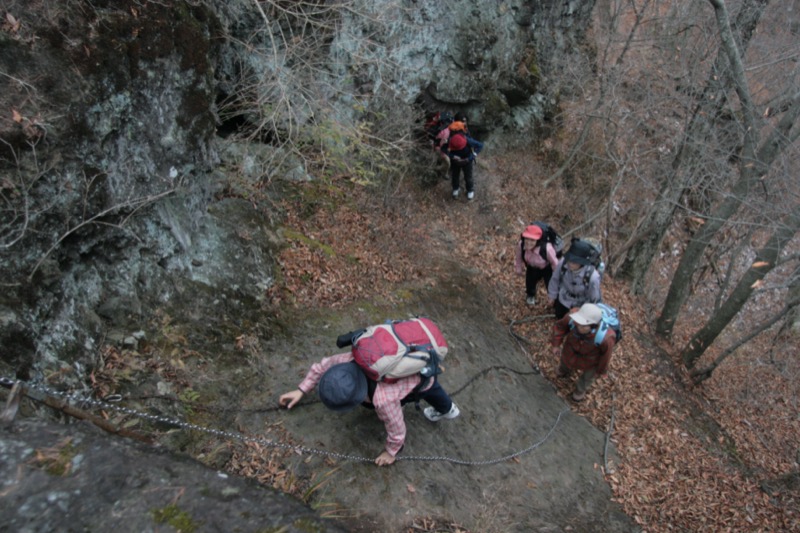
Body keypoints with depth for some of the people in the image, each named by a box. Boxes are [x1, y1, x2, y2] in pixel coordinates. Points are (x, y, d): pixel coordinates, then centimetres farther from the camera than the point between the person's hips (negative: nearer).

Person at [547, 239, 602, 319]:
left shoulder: (593, 276, -42)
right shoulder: (563, 262, -34)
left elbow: (594, 299, -22)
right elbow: (555, 279, -11)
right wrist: (552, 295, 4)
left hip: (581, 305, -2)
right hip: (564, 299, 3)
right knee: (559, 318, 27)